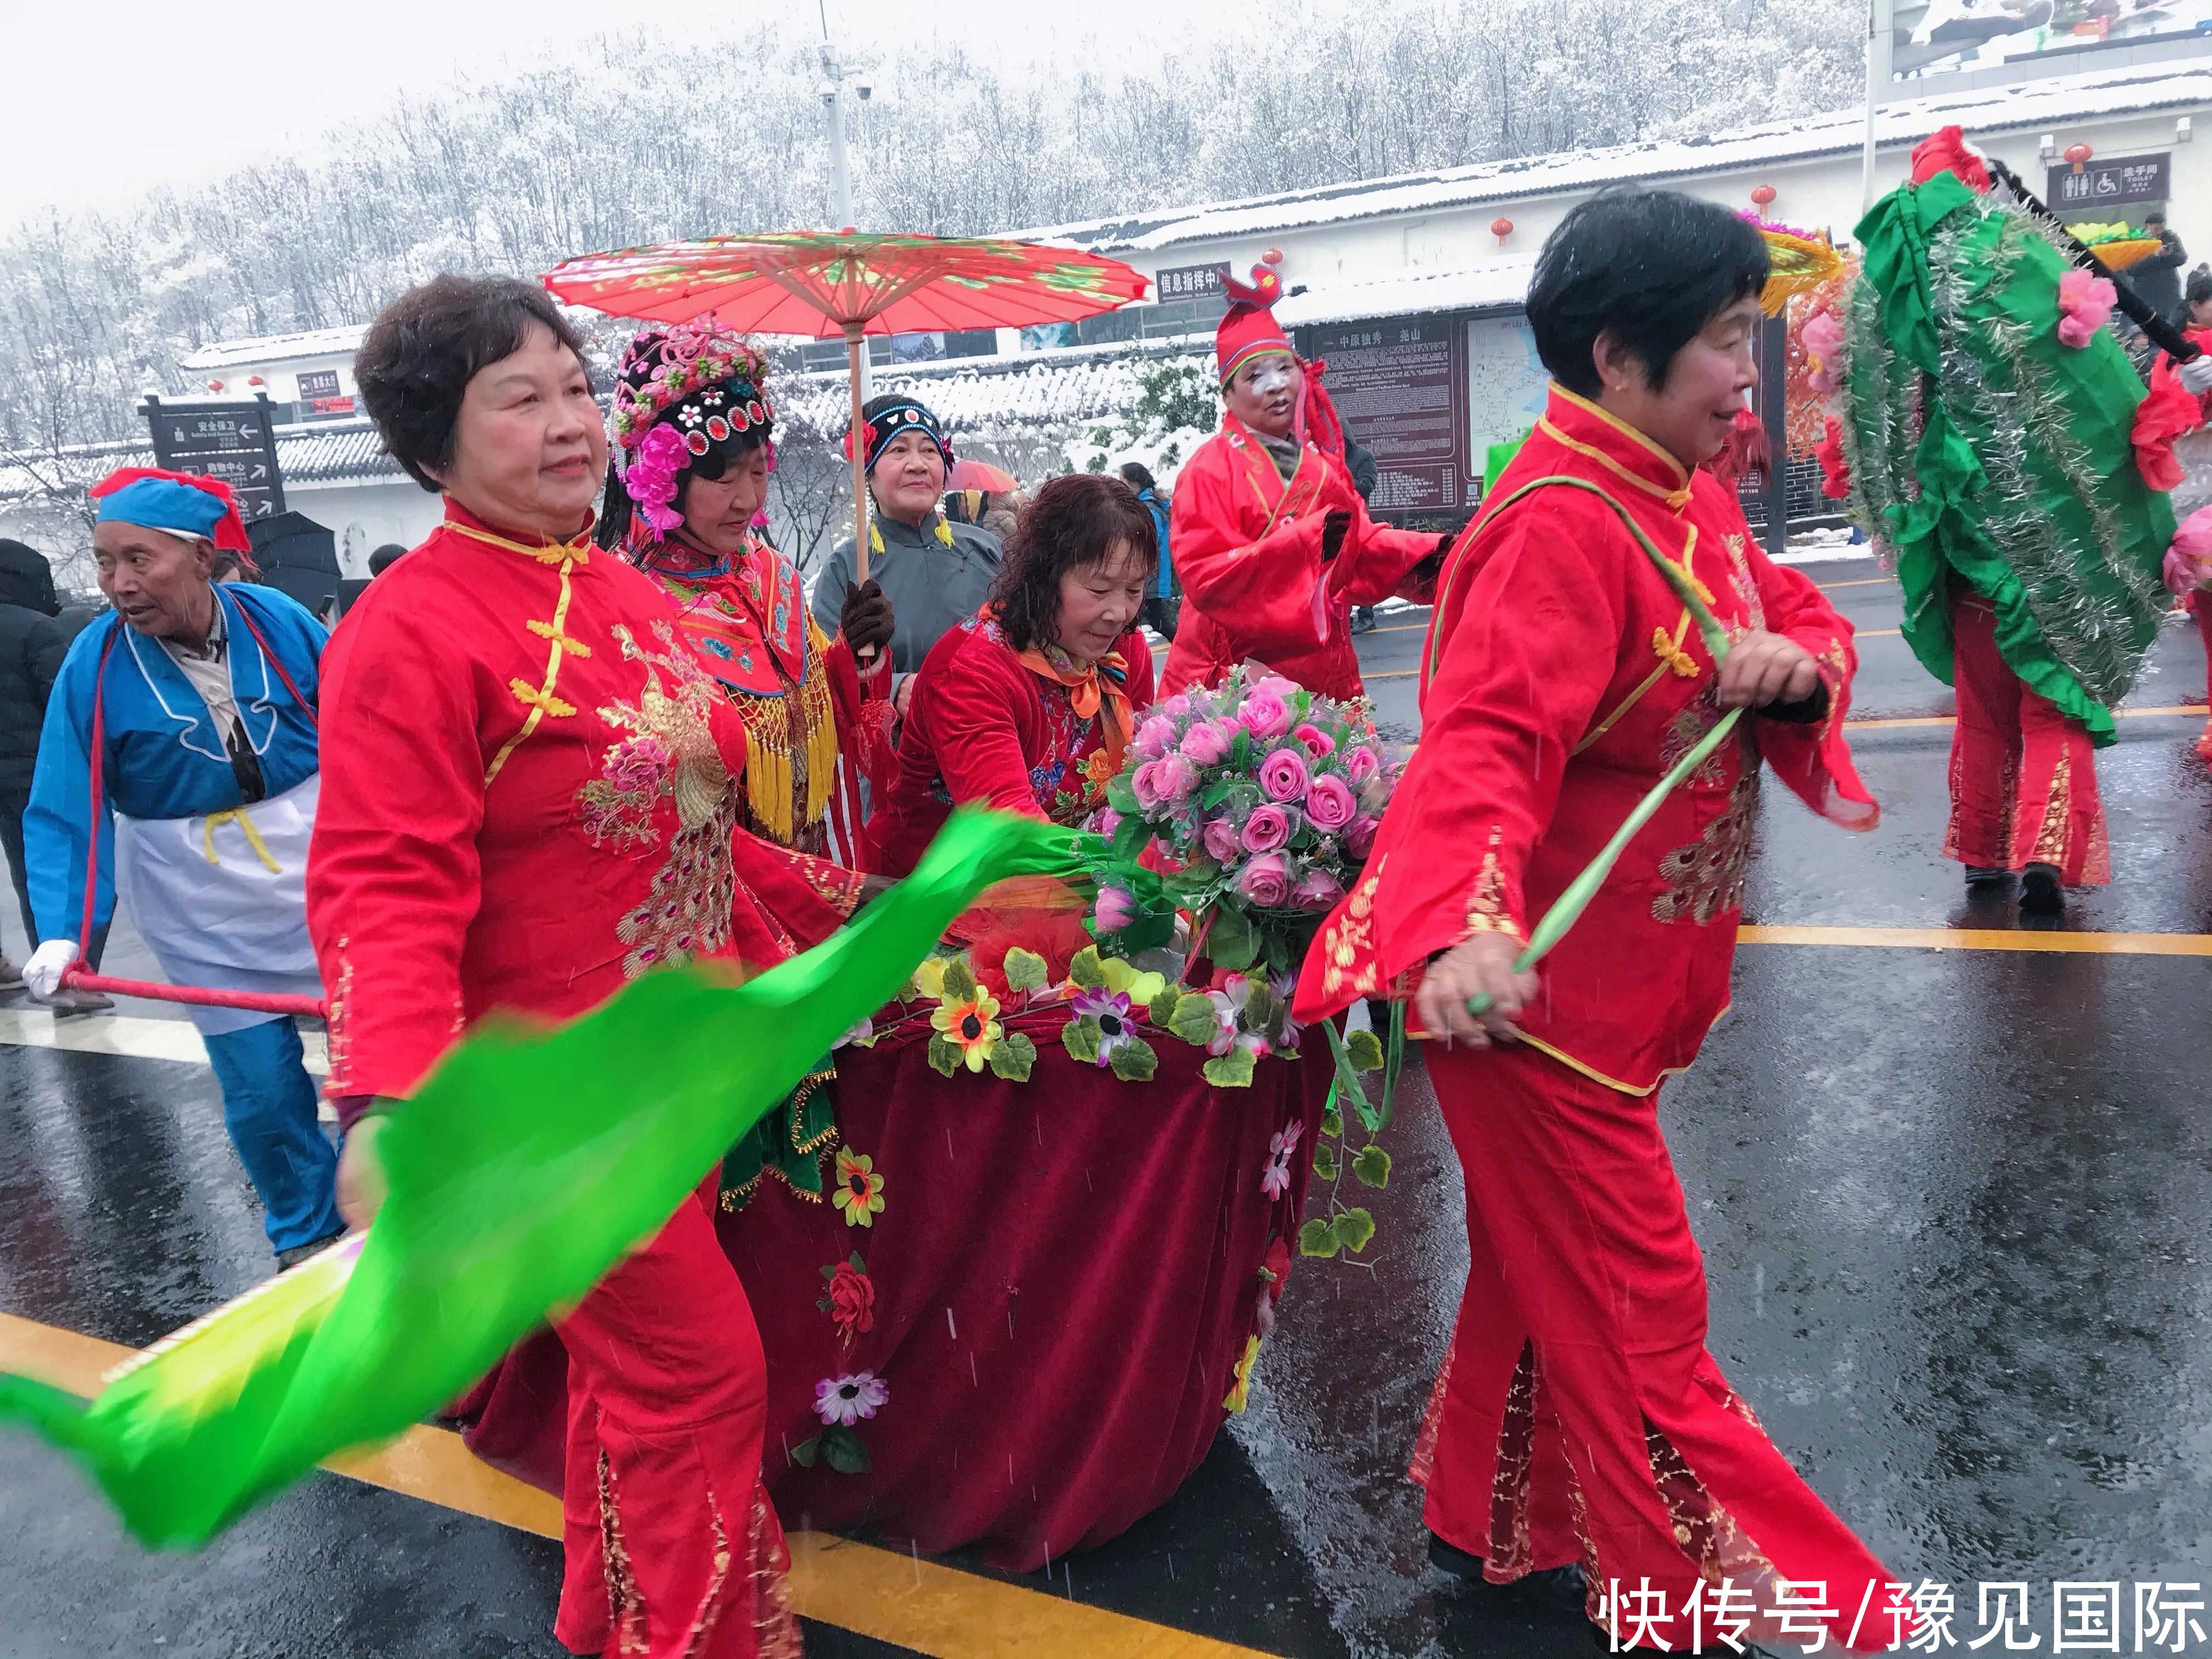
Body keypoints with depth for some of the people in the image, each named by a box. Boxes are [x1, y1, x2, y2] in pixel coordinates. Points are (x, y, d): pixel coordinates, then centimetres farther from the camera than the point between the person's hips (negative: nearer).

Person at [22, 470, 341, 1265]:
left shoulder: (276, 620, -11)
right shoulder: (93, 665, -10)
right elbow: (65, 816, -8)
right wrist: (63, 932, -18)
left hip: (325, 872, 1)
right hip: (206, 912, 0)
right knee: (260, 1086, 1)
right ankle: (306, 1233, 28)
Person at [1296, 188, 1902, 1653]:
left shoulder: (1685, 492, 8)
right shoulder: (1564, 523, -23)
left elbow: (1808, 616, 13)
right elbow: (1485, 738, -34)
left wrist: (1795, 658, -11)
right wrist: (1464, 928, -50)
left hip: (1620, 970, 10)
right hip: (1534, 980, -10)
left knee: (1547, 1266, 23)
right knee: (1637, 1310, 5)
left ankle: (1499, 1527, 43)